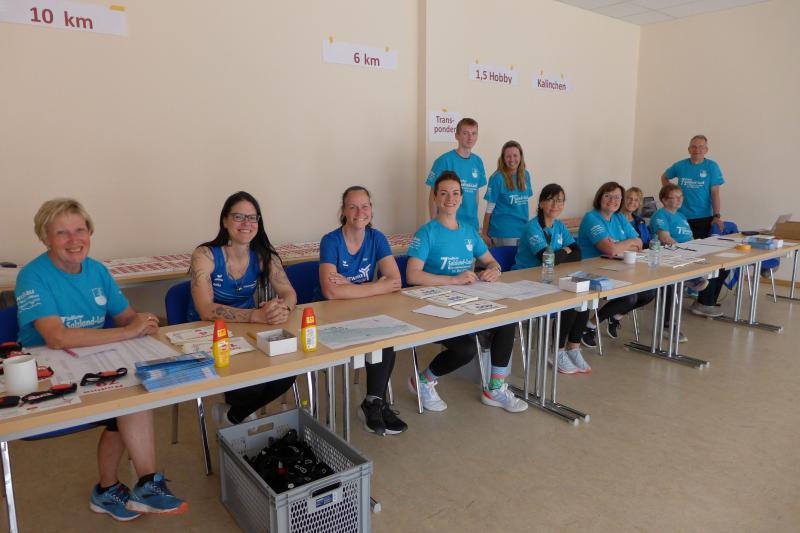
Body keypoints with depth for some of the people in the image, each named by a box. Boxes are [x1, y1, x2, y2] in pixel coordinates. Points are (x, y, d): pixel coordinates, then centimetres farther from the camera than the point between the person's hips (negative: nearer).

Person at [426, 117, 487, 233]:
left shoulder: (478, 162, 6)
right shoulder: (444, 161, -10)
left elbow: (475, 192, 14)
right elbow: (433, 196, -6)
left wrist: (474, 219, 12)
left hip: (471, 224, 5)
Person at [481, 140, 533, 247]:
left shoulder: (526, 175, 6)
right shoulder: (497, 178, -10)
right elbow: (489, 208, -7)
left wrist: (527, 225, 15)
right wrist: (484, 233, -6)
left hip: (523, 229, 5)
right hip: (503, 231, -5)